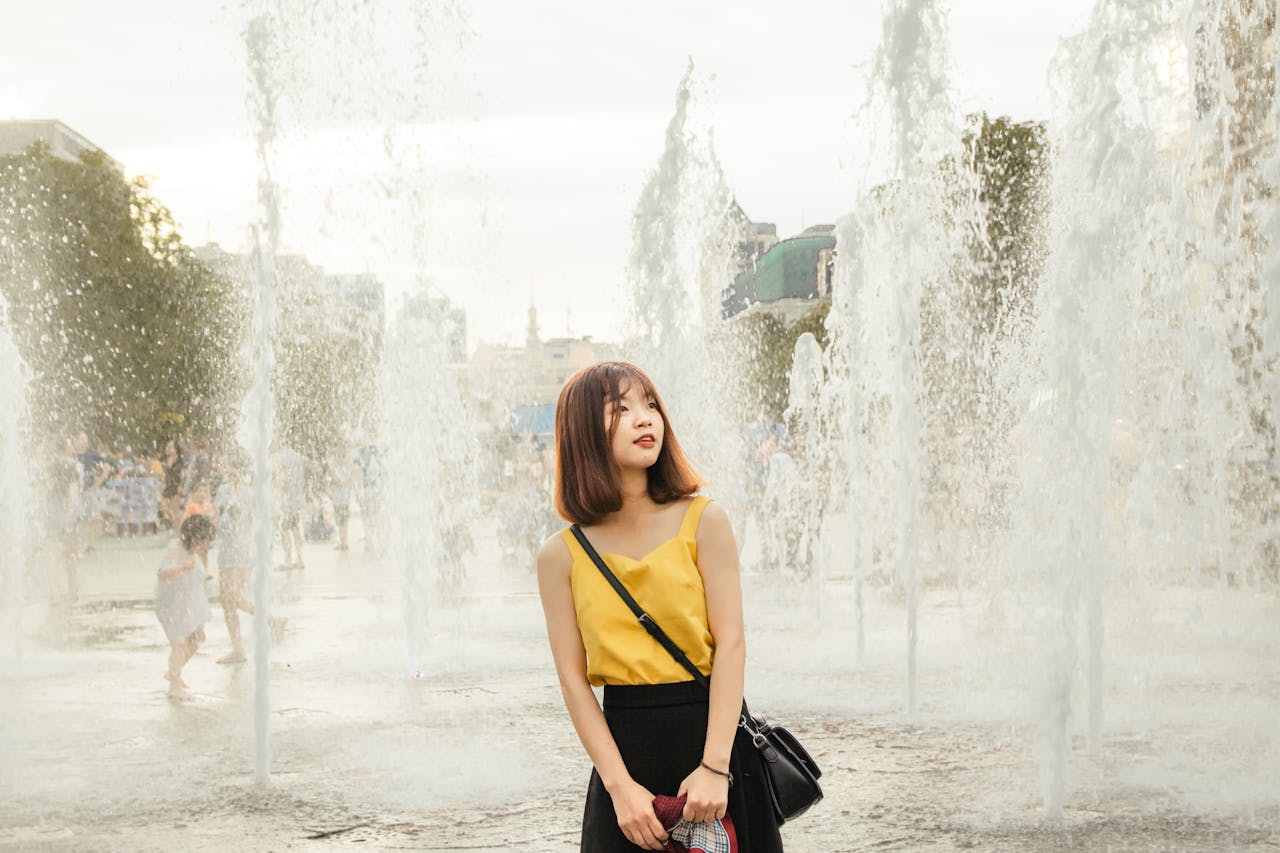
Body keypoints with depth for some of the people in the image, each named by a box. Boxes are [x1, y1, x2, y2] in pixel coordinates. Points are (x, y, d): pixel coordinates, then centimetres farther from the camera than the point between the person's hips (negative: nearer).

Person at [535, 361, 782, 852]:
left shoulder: (703, 521, -2)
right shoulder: (562, 555, 0)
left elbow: (730, 645, -7)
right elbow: (573, 679, -3)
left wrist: (714, 766, -16)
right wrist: (620, 785, -13)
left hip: (709, 729, 0)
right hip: (622, 747, 0)